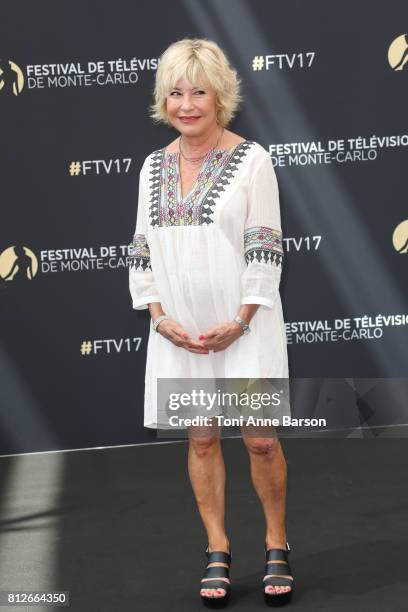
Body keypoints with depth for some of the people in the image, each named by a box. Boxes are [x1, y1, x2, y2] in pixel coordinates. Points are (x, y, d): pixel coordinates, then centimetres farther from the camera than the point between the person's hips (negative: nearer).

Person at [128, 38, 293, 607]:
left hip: (243, 324, -4)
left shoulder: (251, 159, -5)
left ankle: (277, 546, 19)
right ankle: (217, 553, 21)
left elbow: (266, 246, -8)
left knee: (260, 438, -1)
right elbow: (142, 248, 9)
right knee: (201, 437, 9)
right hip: (180, 328, 4)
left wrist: (241, 319, -14)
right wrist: (160, 315, -3)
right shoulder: (154, 166, 8)